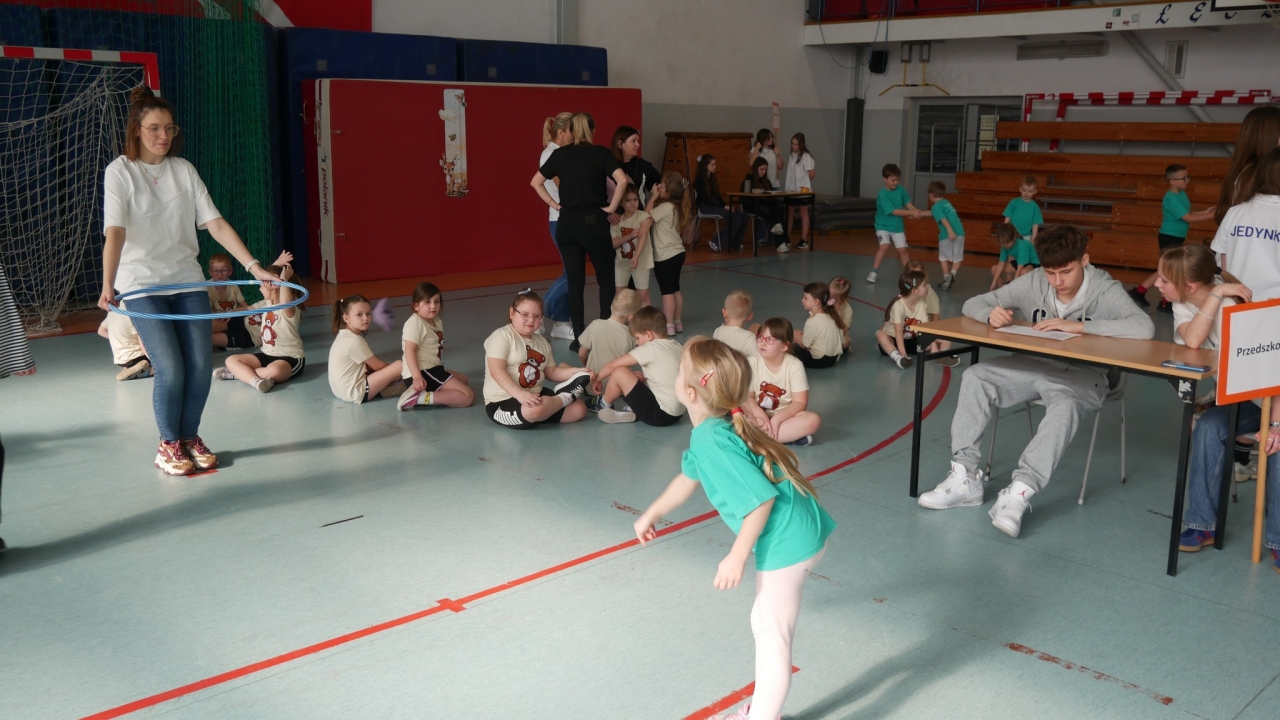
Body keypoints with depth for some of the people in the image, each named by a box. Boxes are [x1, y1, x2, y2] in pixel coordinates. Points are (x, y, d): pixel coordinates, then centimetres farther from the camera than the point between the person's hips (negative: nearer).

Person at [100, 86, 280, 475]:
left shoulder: (184, 170, 5)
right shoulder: (120, 172, -6)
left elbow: (215, 223, 0)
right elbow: (115, 231, -18)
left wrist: (254, 266, -9)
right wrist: (107, 286, -31)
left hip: (188, 281, 4)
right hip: (142, 284, -4)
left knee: (200, 366, 0)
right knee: (171, 369, -11)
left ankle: (190, 437, 22)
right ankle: (169, 445, 11)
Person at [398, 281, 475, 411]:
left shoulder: (437, 322, 16)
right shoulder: (415, 323, -13)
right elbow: (409, 351, -22)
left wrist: (442, 371, 16)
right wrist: (417, 377, -33)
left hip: (432, 370, 11)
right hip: (423, 373, -11)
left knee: (465, 380, 33)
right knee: (468, 396, -15)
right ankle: (421, 397, -26)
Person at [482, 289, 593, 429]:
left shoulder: (541, 342, 16)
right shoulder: (502, 336, -10)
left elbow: (551, 372, 16)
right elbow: (497, 370, -21)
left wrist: (576, 372, -3)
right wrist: (519, 393, -34)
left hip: (535, 395, 8)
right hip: (503, 401, -8)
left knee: (579, 409, -3)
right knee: (537, 408, -38)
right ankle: (565, 396, -9)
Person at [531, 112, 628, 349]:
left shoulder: (560, 154, 6)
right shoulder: (601, 153, -3)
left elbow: (535, 182, 9)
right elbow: (622, 180, -16)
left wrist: (553, 203, 10)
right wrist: (611, 206, -6)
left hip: (567, 223, 3)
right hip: (594, 222, -3)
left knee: (575, 281, 7)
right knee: (606, 279, 10)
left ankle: (579, 337, 8)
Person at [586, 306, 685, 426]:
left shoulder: (651, 348, -13)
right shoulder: (676, 346, 8)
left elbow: (613, 365, -5)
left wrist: (597, 379, 10)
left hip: (660, 414, -9)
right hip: (676, 413, 9)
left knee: (619, 372, -5)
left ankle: (604, 405, 20)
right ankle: (633, 412, 8)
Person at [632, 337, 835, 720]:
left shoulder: (713, 441, -25)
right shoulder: (706, 433, 6)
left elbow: (762, 498, -26)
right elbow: (689, 477, 24)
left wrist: (736, 557, -17)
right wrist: (652, 514, 38)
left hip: (786, 543, -10)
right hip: (796, 534, 10)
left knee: (772, 635, 1)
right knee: (766, 626, 23)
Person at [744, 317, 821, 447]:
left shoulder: (794, 365, -10)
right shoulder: (751, 362, -8)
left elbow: (800, 403, -12)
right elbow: (746, 397, -10)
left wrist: (777, 418, -27)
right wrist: (761, 416, -28)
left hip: (785, 416, 0)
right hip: (759, 416, 0)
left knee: (813, 420, -30)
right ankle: (793, 435, -29)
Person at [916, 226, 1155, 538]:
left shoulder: (1106, 291, -14)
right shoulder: (1033, 283, -3)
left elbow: (1144, 328, -31)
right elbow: (973, 304, 2)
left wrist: (1077, 326, -31)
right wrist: (992, 314, -24)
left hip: (1083, 375, -4)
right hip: (1034, 365, 4)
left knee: (1065, 404, -38)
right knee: (975, 377, -18)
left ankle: (1019, 493, -41)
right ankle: (964, 477, -18)